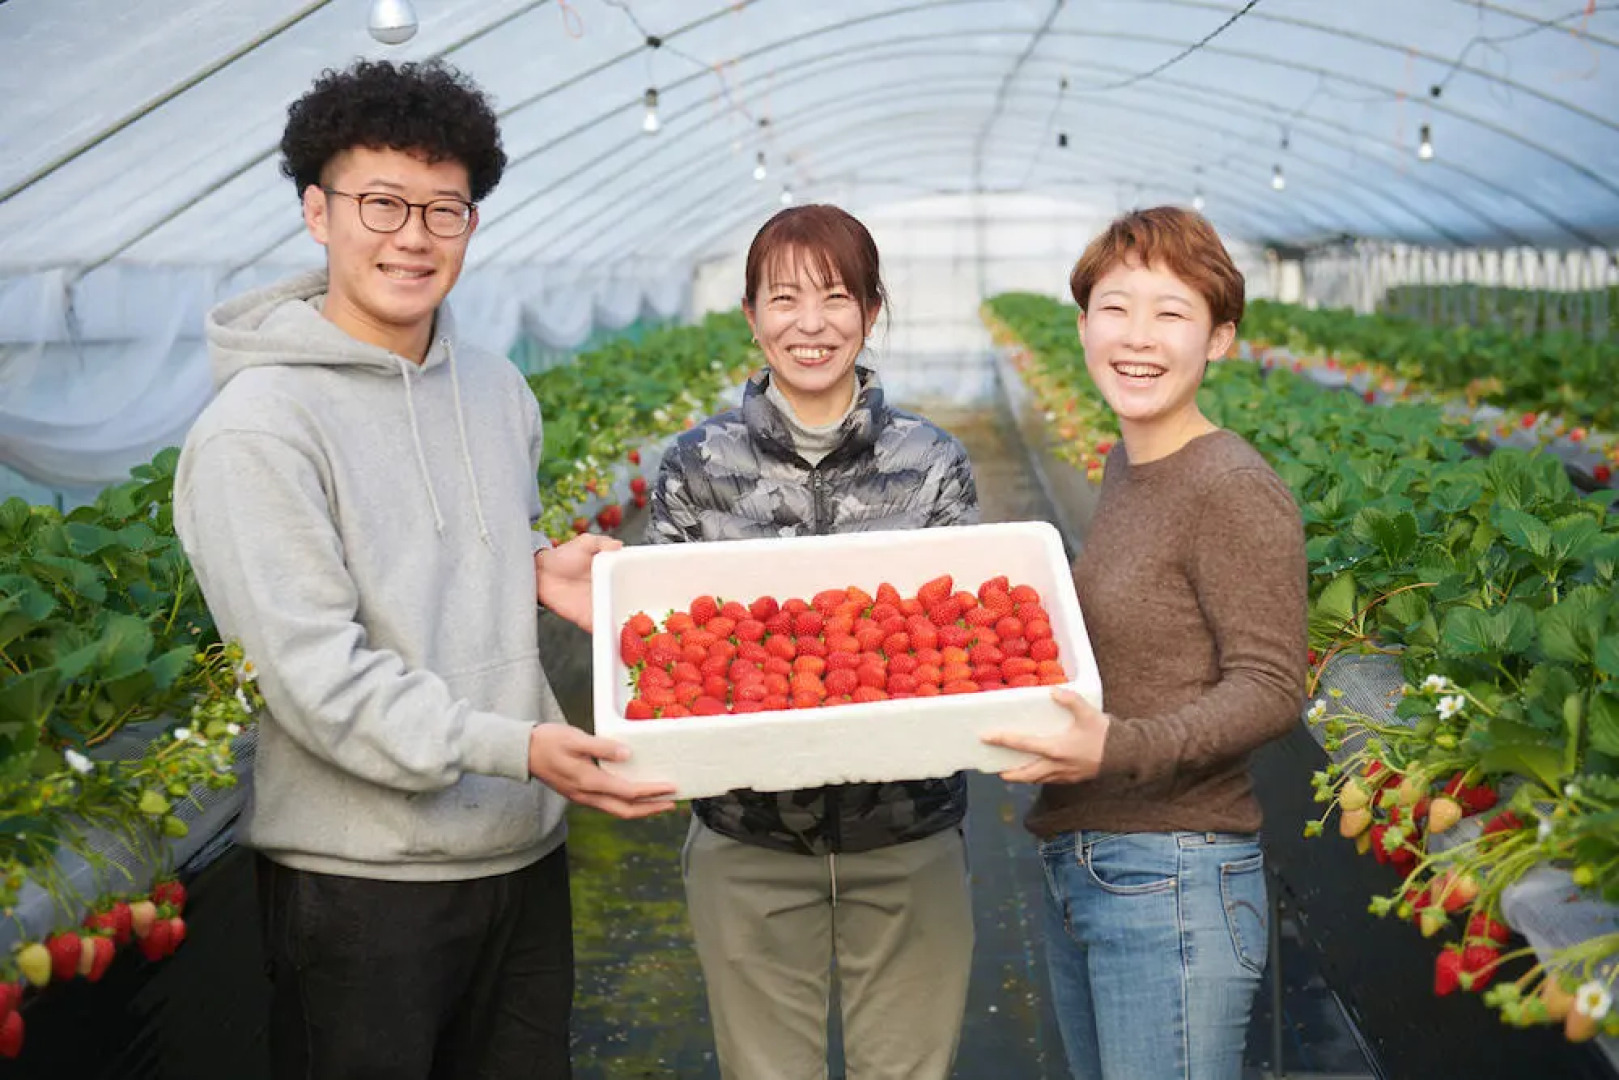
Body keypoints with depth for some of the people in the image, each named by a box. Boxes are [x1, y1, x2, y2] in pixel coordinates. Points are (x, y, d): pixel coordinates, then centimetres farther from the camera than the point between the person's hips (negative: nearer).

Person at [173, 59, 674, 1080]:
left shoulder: (498, 390, 9)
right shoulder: (260, 427, -14)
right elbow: (314, 672, -20)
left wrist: (543, 571, 0)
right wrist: (511, 747, -28)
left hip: (525, 850, 7)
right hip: (362, 879, -7)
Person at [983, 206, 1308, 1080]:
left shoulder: (1233, 491, -14)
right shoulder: (1124, 467, 10)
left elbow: (1269, 690, -17)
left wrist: (1120, 748, -29)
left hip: (1172, 883, -8)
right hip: (1077, 873, 8)